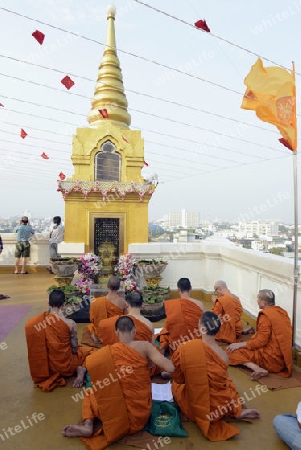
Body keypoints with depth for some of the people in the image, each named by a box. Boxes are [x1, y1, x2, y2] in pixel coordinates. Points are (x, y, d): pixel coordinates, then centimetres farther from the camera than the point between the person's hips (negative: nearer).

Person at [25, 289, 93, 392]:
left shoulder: (38, 322, -12)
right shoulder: (70, 323, -22)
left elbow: (43, 347, 1)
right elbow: (74, 349, -11)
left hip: (46, 366, 6)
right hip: (66, 366, -6)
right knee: (89, 351, 19)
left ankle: (55, 374, 17)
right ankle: (81, 369, -5)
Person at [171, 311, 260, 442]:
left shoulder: (185, 349, -19)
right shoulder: (223, 354, -12)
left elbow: (177, 378, -4)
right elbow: (220, 380, 3)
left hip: (193, 408, -3)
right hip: (219, 407, 4)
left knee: (176, 384, 25)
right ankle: (236, 410, 12)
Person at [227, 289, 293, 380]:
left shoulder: (265, 316, -17)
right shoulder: (281, 311, 7)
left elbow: (261, 341, -19)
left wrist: (239, 344, -12)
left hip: (271, 359, -9)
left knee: (232, 351, -7)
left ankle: (257, 368, -22)